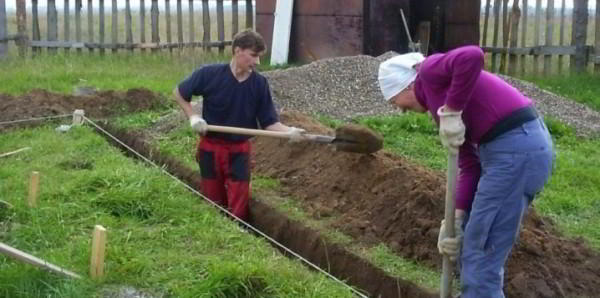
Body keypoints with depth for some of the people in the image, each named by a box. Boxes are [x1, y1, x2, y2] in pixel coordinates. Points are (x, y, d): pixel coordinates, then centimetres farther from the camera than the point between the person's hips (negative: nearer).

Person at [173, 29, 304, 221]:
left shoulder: (259, 84, -10)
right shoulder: (209, 74, -15)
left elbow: (269, 122, -9)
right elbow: (179, 92, -1)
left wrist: (289, 131, -27)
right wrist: (193, 117, -12)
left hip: (239, 151, 1)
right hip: (211, 148, -1)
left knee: (238, 210, 3)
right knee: (213, 205, 13)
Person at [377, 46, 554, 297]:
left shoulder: (430, 72, -1)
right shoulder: (438, 94, 23)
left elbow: (472, 56, -26)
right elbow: (470, 165, 15)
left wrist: (450, 111, -17)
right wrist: (456, 218, 6)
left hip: (514, 149, -10)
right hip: (527, 145, 10)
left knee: (480, 255, -1)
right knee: (471, 242, 24)